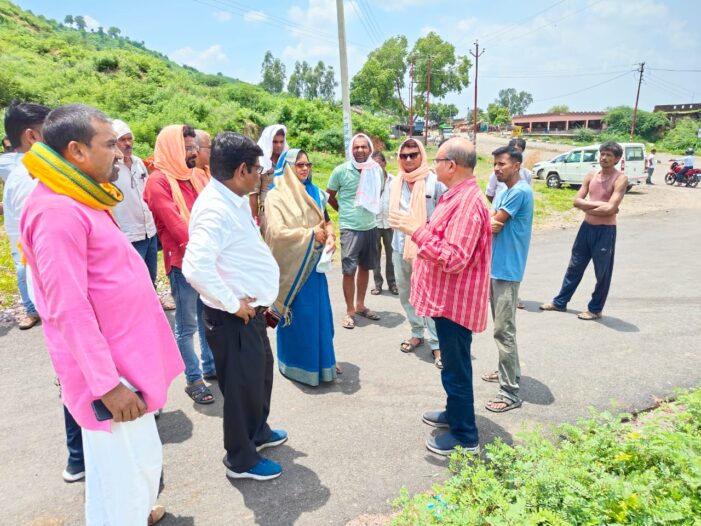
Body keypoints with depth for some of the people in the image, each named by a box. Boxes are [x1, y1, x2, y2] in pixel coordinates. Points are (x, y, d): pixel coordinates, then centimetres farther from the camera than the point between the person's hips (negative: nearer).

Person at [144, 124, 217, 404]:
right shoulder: (158, 181, -9)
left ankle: (211, 367, 32)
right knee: (187, 325, 3)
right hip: (182, 262, -7)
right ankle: (193, 379, 16)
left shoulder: (196, 176, 13)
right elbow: (175, 224, -16)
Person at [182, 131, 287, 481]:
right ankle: (241, 459, 30)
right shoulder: (216, 209, -23)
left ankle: (258, 432, 48)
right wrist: (233, 303, -23)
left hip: (250, 311, 10)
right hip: (233, 317, -9)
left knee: (261, 373, 25)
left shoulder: (235, 201, 7)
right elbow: (195, 266, -35)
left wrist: (254, 301, 9)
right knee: (243, 385, 8)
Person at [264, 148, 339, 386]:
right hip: (292, 264, -6)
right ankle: (298, 364, 22)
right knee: (296, 315, 5)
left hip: (314, 262, 6)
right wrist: (311, 234, -15)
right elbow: (277, 232, -20)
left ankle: (320, 359, 30)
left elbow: (327, 220, 14)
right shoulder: (276, 196, -11)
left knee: (319, 312, 13)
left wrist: (330, 237, -8)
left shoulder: (314, 193, 7)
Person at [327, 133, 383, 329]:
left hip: (371, 227, 4)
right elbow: (330, 196, 4)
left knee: (365, 267, 13)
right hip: (350, 229, -4)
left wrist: (368, 210, 12)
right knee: (349, 270, -1)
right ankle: (350, 310, 14)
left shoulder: (377, 170, 0)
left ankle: (360, 305, 28)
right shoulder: (341, 170, -9)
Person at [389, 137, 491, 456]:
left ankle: (464, 436, 20)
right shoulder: (458, 196, 11)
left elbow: (454, 258, -29)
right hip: (447, 297, 11)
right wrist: (419, 230, 10)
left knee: (456, 366, 3)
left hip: (455, 300, -10)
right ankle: (455, 413, 41)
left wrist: (417, 231, -25)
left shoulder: (467, 202, -23)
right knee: (452, 363, 23)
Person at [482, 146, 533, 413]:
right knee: (501, 326, 19)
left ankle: (510, 392, 1)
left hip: (507, 269, -10)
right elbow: (491, 223, 8)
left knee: (504, 330, -7)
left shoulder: (519, 192, -16)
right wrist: (488, 222, -14)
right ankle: (508, 371, 35)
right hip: (495, 266, 10)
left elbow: (493, 225, -17)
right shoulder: (504, 191, 15)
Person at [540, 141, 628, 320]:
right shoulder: (591, 176, 5)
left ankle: (595, 309, 21)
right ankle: (560, 302, 27)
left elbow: (610, 208, -21)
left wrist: (587, 206, -10)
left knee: (602, 273, 6)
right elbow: (577, 201, -1)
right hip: (586, 227, 6)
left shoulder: (620, 179, -11)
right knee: (574, 267, 15)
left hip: (605, 231, -6)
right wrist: (597, 204, -15)